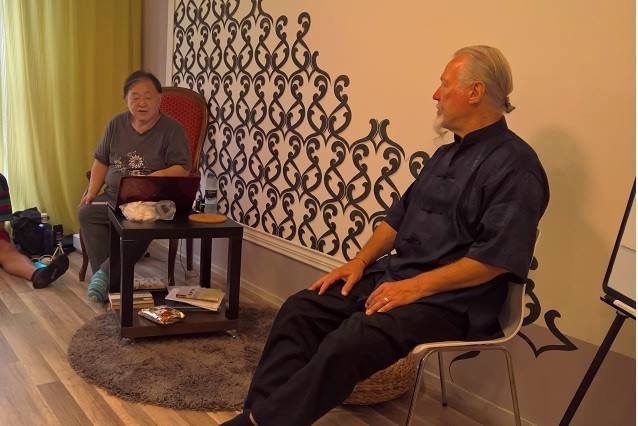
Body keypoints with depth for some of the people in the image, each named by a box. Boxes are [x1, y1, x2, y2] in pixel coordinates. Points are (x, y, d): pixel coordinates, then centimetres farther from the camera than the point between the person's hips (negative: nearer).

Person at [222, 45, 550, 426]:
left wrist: (417, 286, -21)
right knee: (301, 309, -7)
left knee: (348, 343, -30)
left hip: (450, 300, -8)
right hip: (394, 274, 9)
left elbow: (497, 256, -19)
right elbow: (400, 215, 18)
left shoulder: (514, 164, -11)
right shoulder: (447, 154, 18)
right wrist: (360, 261, 5)